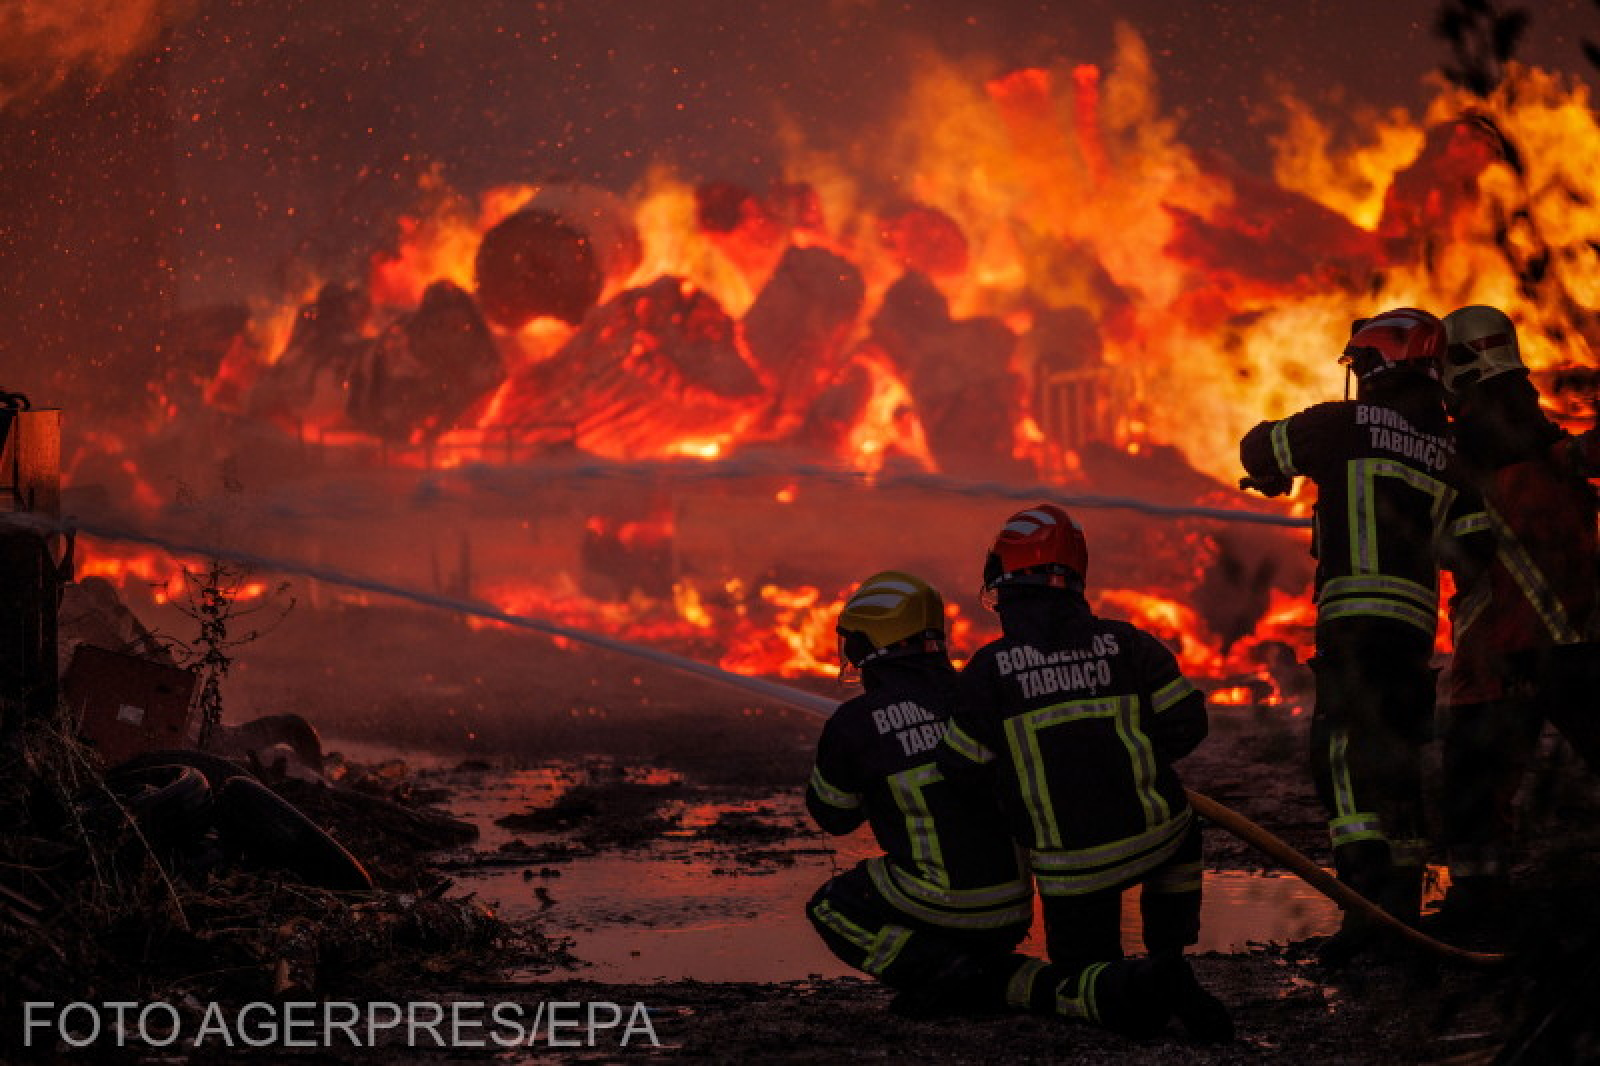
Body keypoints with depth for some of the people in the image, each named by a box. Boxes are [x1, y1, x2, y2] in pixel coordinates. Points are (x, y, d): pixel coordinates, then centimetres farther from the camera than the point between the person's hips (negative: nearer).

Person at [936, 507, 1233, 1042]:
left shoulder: (990, 668, -6)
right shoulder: (1124, 643, 0)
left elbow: (962, 771, -4)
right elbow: (1185, 723, 1)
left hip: (1070, 866, -2)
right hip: (1151, 833, 2)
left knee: (1083, 961, 19)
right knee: (1182, 836, 36)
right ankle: (1169, 964, 16)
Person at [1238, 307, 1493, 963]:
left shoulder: (1345, 423, -1)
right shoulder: (1451, 451, 13)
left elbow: (1260, 448, 14)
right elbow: (1473, 549, 10)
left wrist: (1272, 475, 37)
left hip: (1356, 613, -6)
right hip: (1417, 619, 6)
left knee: (1342, 749, -12)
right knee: (1395, 757, 14)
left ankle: (1366, 899, -26)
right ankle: (1404, 902, 18)